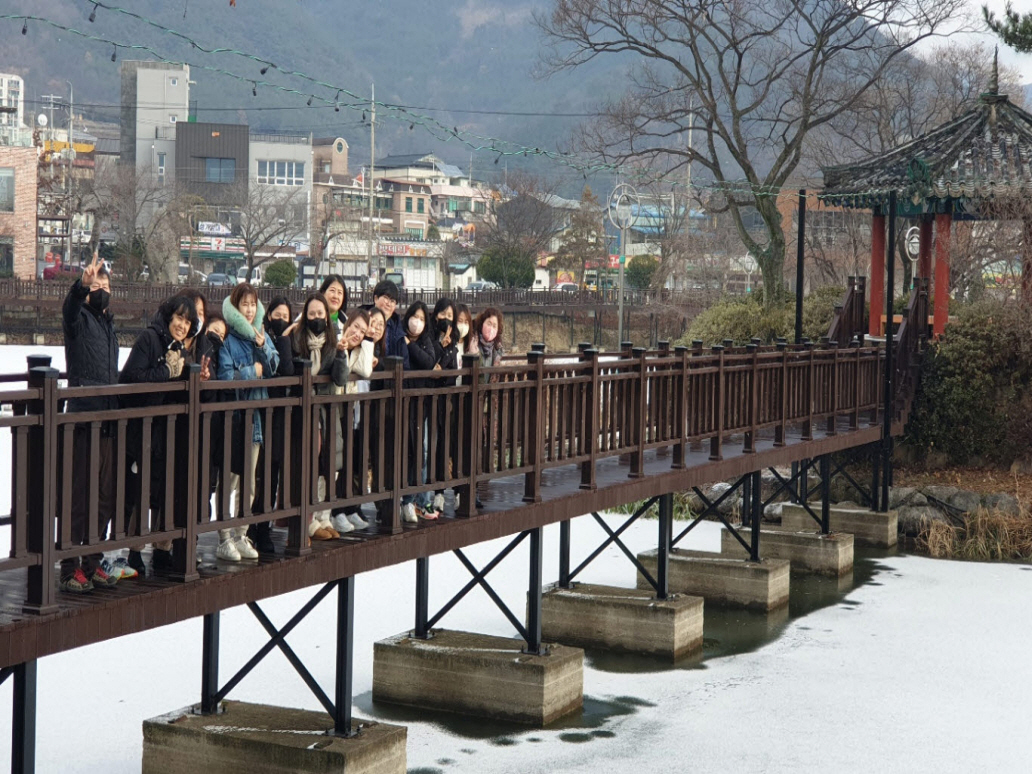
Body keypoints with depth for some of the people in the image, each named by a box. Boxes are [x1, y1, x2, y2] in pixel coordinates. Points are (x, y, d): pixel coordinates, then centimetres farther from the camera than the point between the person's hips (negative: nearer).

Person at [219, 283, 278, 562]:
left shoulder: (262, 335, 11)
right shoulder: (228, 338, -8)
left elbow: (274, 367, 2)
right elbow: (225, 377, -17)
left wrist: (262, 347, -11)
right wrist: (253, 371, -9)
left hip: (256, 413, 6)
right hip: (233, 414, -6)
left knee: (249, 480, 12)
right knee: (230, 479, -5)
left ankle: (241, 535, 21)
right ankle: (225, 540, 1)